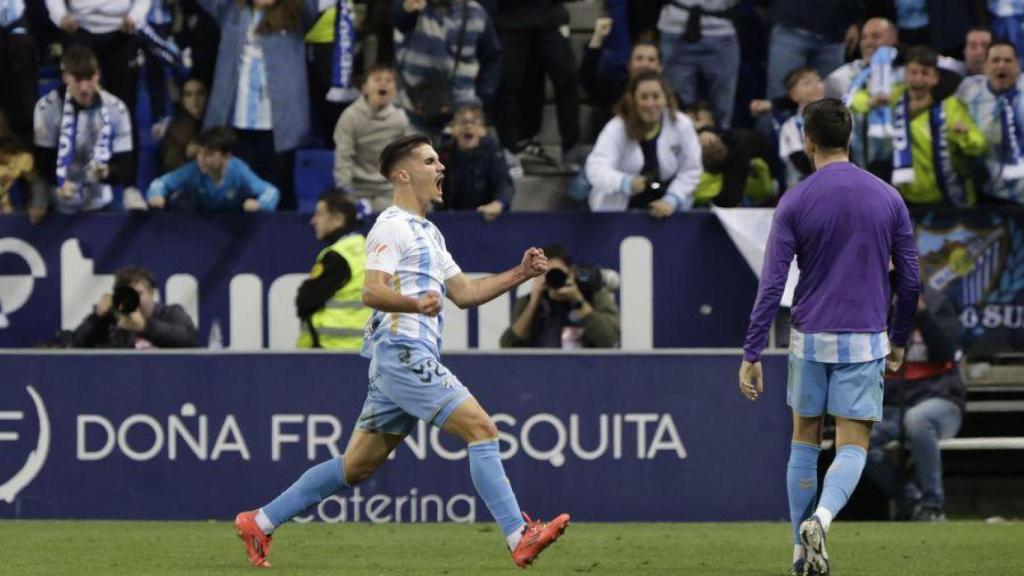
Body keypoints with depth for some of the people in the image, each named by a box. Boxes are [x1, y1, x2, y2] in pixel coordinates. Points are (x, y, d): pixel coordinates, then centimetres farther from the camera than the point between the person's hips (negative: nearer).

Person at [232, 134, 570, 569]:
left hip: (413, 359, 10)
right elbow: (371, 291, -18)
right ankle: (519, 538, -18)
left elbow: (463, 293, 26)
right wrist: (415, 304, -37)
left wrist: (520, 274, 16)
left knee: (356, 466, 10)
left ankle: (260, 522, 14)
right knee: (482, 429, -15)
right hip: (403, 352, -10)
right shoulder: (392, 227, -7)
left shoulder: (429, 233, 25)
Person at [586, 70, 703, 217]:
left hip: (661, 209, 1)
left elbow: (690, 171, 1)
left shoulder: (681, 125, -5)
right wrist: (626, 183, -45)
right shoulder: (616, 128, -11)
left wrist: (670, 201, -15)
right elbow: (596, 169, -25)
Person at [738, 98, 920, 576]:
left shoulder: (795, 202, -4)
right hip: (864, 340, 0)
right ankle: (821, 517, -27)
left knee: (805, 442, 16)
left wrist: (752, 354, -6)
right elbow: (909, 280, 4)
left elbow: (772, 283, -8)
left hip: (809, 339, 0)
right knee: (853, 447, 1)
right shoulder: (888, 199, 1)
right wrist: (899, 340, 19)